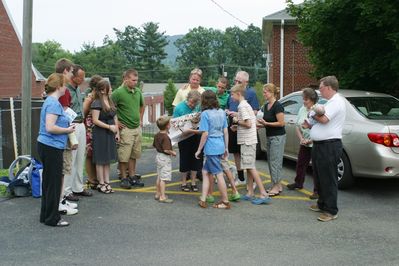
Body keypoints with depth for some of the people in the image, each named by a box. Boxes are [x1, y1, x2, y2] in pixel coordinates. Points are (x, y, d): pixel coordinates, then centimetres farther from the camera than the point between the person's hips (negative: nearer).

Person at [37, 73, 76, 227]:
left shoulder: (50, 101, 13)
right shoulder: (54, 103, -17)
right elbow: (50, 127, -25)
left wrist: (67, 125, 9)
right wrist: (67, 130, -12)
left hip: (47, 146, 10)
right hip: (52, 147, -10)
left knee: (48, 182, 16)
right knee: (54, 183, 0)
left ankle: (46, 216, 26)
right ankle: (52, 218, 9)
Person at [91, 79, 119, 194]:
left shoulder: (110, 101, 11)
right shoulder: (96, 103, -14)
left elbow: (115, 118, 15)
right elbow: (95, 120, -18)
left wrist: (117, 132, 10)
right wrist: (109, 126, -18)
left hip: (110, 134, 8)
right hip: (100, 134, -8)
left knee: (108, 159, 12)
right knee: (100, 160, 1)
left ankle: (107, 182, 20)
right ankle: (101, 184, 10)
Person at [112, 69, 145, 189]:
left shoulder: (138, 91, 7)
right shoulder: (118, 92, -13)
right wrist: (116, 122, -12)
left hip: (137, 128, 7)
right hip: (125, 129, -6)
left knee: (134, 154, 13)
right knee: (124, 156, 0)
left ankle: (132, 176, 23)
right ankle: (123, 178, 11)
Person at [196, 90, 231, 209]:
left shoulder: (205, 114, -11)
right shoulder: (222, 112, 8)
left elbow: (205, 134, -14)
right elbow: (225, 132, 10)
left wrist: (199, 150, -6)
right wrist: (226, 148, 18)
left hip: (211, 148, -7)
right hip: (220, 146, 7)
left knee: (219, 174, 0)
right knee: (206, 172, 16)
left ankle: (225, 202, 8)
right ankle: (203, 199, 17)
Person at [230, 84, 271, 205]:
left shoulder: (242, 106, -14)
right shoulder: (246, 105, 16)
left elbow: (248, 124, -23)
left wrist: (237, 121, -9)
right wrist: (237, 127, 11)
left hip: (247, 141, -10)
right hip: (248, 140, 10)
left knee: (251, 168, -9)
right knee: (249, 167, 12)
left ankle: (264, 194, -9)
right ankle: (250, 193, 18)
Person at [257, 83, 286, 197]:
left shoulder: (277, 106, -16)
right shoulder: (266, 106, 11)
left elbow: (281, 123, -18)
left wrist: (266, 123, -18)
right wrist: (261, 123, 2)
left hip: (278, 137, -9)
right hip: (269, 137, 9)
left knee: (275, 162, -5)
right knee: (271, 162, 11)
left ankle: (276, 187, 3)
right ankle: (277, 185, 20)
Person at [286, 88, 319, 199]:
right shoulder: (302, 109, 6)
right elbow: (297, 126, 12)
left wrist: (312, 140, -19)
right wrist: (301, 138, -1)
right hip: (304, 144, 7)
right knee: (300, 164, 19)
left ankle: (317, 190, 7)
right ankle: (298, 183, 39)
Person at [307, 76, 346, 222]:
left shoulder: (337, 101, -15)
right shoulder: (331, 102, 19)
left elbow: (323, 119, -26)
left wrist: (313, 114, -7)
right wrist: (310, 126, 11)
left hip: (330, 146, -11)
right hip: (320, 144, 11)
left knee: (329, 179, -6)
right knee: (320, 177, 19)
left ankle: (331, 211, 0)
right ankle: (322, 204, 32)